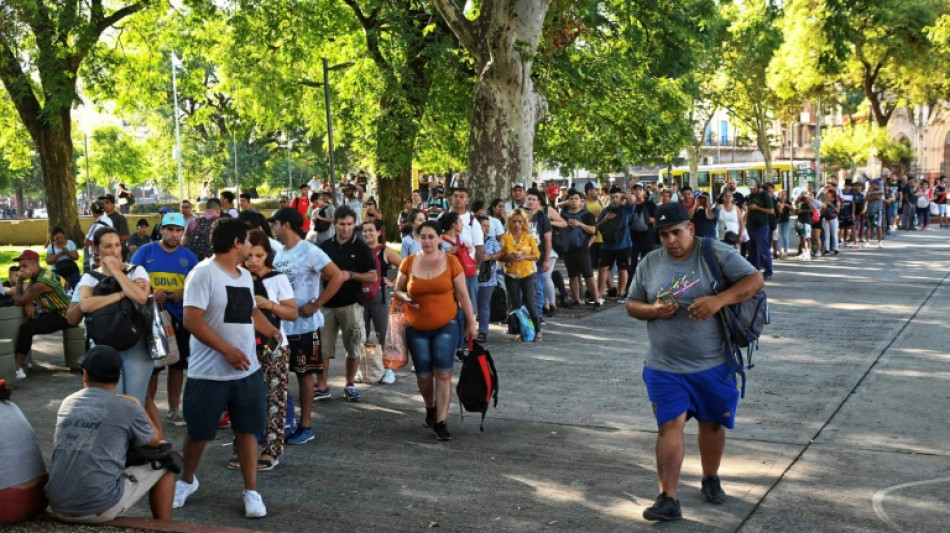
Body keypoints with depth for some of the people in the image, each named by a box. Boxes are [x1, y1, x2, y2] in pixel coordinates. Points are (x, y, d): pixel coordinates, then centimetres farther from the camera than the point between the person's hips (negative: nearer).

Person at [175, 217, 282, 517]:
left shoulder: (245, 275, 11)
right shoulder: (203, 273, -14)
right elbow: (191, 320, -21)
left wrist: (272, 332, 14)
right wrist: (227, 350, -23)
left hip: (247, 371, 6)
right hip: (209, 374, -6)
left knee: (247, 430, 8)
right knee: (198, 432, 9)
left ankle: (251, 491, 17)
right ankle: (187, 481, 32)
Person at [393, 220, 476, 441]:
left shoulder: (451, 261, -5)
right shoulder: (409, 263, -1)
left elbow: (463, 295, 0)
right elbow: (397, 290, 9)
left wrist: (470, 323, 1)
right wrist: (405, 297, -14)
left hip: (446, 325, -2)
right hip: (417, 328, 2)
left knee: (443, 373, -7)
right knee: (423, 375, 7)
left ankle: (441, 422, 0)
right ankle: (430, 408, 36)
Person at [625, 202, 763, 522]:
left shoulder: (716, 254, -7)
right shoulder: (650, 263, 3)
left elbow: (755, 280, -12)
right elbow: (632, 305, 9)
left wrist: (719, 300, -27)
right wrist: (654, 311, -14)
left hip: (714, 365, -1)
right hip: (665, 367, 1)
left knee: (712, 423, 14)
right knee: (670, 425, -7)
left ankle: (711, 479, 37)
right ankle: (668, 499, -5)